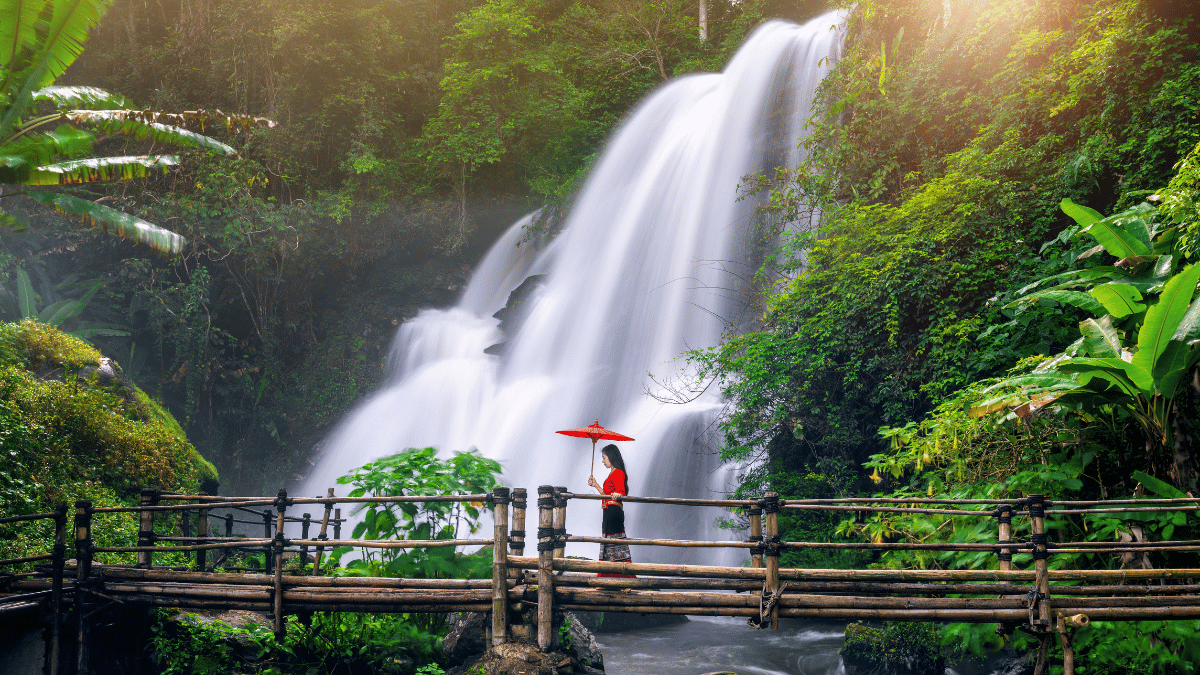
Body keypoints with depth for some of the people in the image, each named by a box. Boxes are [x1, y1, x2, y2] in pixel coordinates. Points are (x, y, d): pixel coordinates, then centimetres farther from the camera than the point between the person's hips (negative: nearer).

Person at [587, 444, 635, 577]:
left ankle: (625, 575, -12)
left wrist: (617, 495, -46)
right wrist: (596, 485, 33)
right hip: (609, 513, 11)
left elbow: (621, 493, -24)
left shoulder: (618, 473, -11)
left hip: (614, 512, -11)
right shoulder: (613, 474, 20)